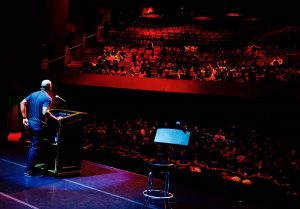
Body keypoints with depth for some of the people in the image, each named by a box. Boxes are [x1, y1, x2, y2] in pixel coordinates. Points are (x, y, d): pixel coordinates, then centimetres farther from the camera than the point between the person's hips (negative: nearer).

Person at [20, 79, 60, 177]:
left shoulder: (33, 94, 9)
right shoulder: (48, 98, -15)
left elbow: (22, 103, 9)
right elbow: (45, 112, -28)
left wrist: (25, 117, 10)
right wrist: (56, 119, -20)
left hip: (30, 123, 8)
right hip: (39, 126, -8)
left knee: (31, 146, 19)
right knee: (35, 148, 1)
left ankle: (28, 168, 27)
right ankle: (30, 171, 7)